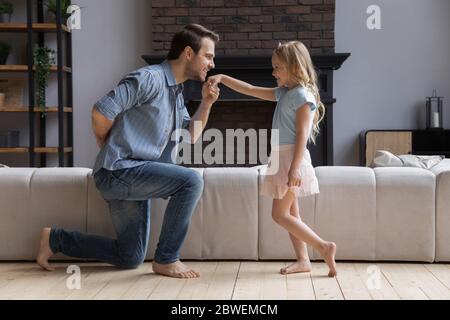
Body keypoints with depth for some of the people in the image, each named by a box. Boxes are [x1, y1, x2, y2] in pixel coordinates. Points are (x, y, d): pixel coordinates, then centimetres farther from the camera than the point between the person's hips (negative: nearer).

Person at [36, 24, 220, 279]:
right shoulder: (150, 79, -15)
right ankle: (166, 259, -11)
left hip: (134, 176, 10)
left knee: (129, 258, 12)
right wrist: (109, 151, -2)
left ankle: (55, 239, 23)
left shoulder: (176, 92, 15)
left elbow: (192, 134, 19)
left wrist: (207, 103, 4)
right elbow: (101, 112, -19)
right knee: (191, 181, -23)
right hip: (120, 171, -9)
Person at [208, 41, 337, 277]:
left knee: (280, 214, -7)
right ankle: (303, 260, 14)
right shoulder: (284, 93, 15)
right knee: (289, 213, 10)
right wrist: (223, 78, 14)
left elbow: (302, 134, -19)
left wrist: (294, 168, -25)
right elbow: (250, 90, 19)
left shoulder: (302, 95, -12)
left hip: (292, 158, -9)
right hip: (282, 157, 9)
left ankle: (324, 247, -6)